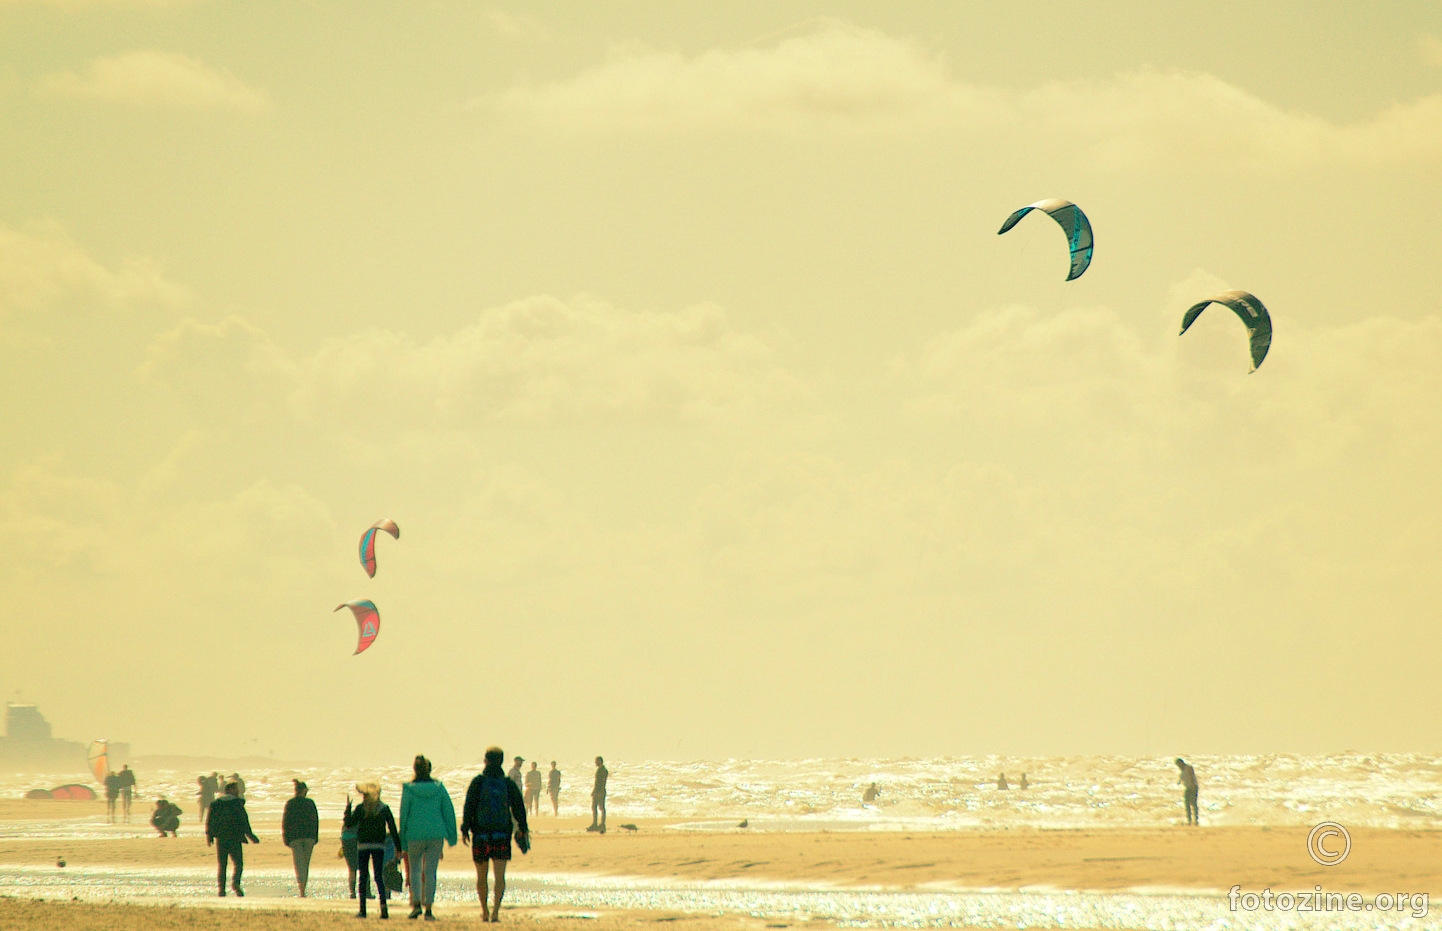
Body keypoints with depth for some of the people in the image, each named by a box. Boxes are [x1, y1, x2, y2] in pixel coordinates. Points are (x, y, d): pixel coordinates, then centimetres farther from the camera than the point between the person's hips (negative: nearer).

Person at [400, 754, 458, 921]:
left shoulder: (409, 789, -5)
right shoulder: (439, 788, 1)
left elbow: (404, 815, -1)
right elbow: (449, 812, 3)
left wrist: (403, 843, 6)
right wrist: (451, 837, 10)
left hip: (415, 835, -2)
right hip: (436, 835, 2)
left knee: (415, 869, 13)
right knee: (431, 871, 6)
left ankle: (416, 903, -3)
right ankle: (428, 908, 1)